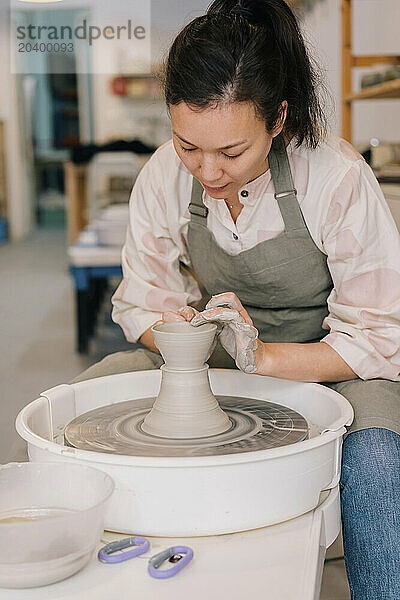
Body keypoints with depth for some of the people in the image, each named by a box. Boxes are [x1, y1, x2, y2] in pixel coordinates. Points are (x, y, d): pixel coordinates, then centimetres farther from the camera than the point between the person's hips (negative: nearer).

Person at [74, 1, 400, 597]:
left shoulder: (338, 178, -23)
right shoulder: (164, 174, -11)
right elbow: (139, 300, 1)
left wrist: (262, 356, -32)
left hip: (320, 367, -3)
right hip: (211, 362, 4)